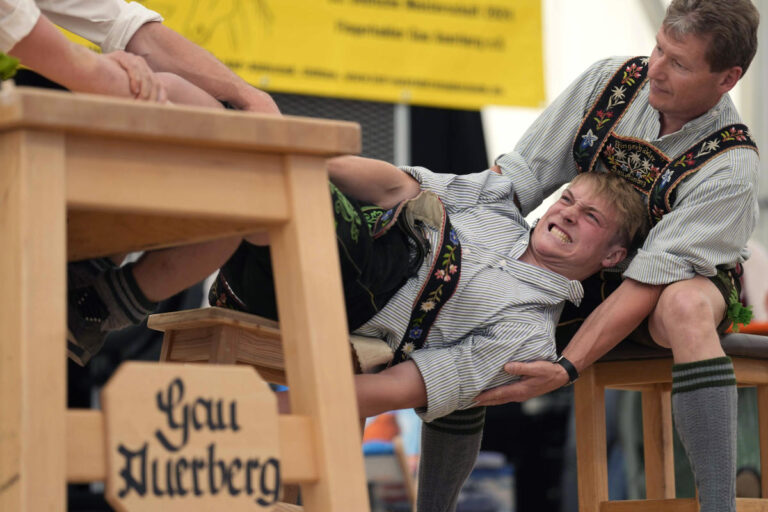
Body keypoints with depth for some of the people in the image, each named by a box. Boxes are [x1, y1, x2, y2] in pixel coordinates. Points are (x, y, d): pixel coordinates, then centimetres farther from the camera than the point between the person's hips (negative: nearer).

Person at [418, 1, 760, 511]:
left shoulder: (731, 168, -26)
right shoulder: (611, 81, -13)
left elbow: (648, 283, -30)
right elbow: (522, 172, -7)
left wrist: (564, 369, -37)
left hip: (682, 280, -5)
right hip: (585, 272, 5)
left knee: (684, 306, -41)